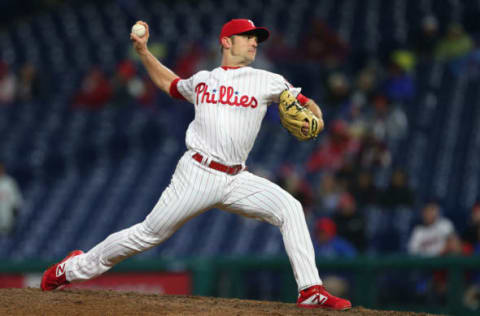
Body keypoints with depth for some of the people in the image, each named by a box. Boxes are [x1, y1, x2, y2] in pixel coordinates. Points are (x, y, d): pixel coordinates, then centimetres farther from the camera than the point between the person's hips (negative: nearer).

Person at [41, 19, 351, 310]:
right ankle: (74, 268, 16)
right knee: (150, 233, -2)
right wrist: (143, 50, 26)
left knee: (289, 208, -20)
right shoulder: (201, 80, 14)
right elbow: (170, 84, 34)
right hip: (198, 174, -1)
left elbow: (306, 104, 8)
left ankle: (311, 290, -19)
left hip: (237, 179, 1)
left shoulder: (266, 81, 9)